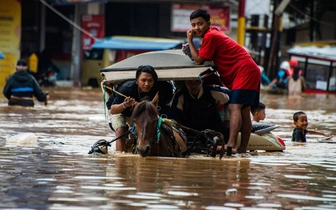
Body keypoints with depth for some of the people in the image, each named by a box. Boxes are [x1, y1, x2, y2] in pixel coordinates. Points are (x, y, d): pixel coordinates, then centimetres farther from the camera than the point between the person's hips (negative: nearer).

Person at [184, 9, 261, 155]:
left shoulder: (210, 36, -13)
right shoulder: (213, 33, 17)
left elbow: (198, 60, -11)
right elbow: (201, 56, 20)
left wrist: (190, 41, -6)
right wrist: (190, 50, 4)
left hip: (244, 71, -11)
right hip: (250, 72, 11)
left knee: (234, 107, -21)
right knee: (244, 111, 9)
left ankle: (231, 144, -34)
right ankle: (242, 148, 11)